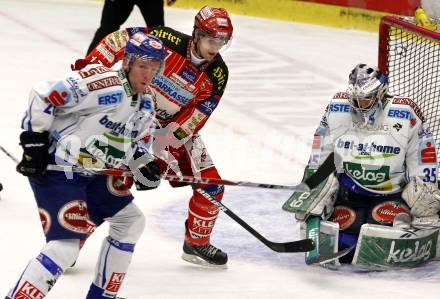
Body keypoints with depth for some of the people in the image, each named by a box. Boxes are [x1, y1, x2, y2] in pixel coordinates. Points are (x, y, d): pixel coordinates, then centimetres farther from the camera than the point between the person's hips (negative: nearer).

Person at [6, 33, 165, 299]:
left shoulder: (147, 102, 9)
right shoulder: (102, 82, -21)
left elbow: (135, 141, 22)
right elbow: (43, 97, -20)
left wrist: (144, 166, 2)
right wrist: (35, 141, -20)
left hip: (95, 173, 10)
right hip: (56, 169, -10)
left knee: (131, 221, 17)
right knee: (66, 246, -19)